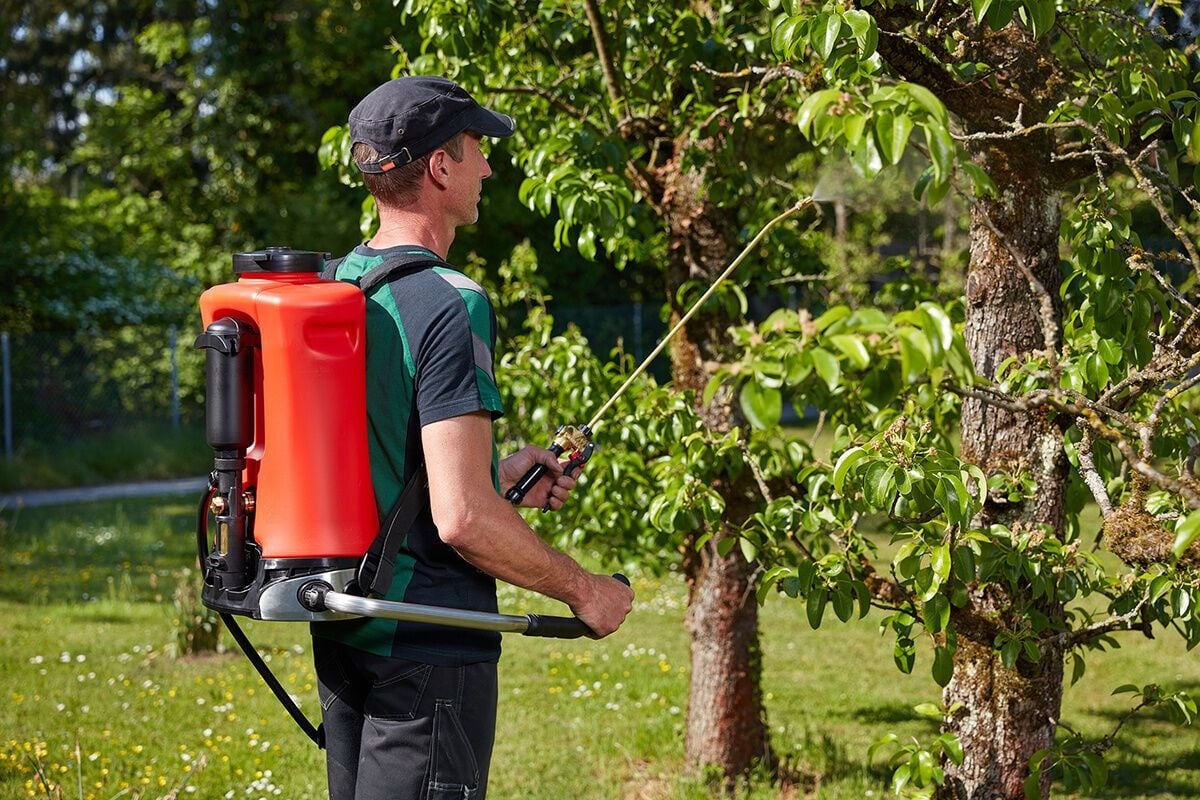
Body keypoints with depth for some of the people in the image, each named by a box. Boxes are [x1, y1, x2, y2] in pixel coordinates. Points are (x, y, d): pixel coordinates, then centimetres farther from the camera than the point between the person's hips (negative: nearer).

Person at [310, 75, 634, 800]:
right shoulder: (450, 305, -18)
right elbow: (461, 518, -24)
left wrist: (494, 475, 22)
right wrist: (584, 591, -11)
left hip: (340, 632, 9)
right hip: (427, 644, -9)